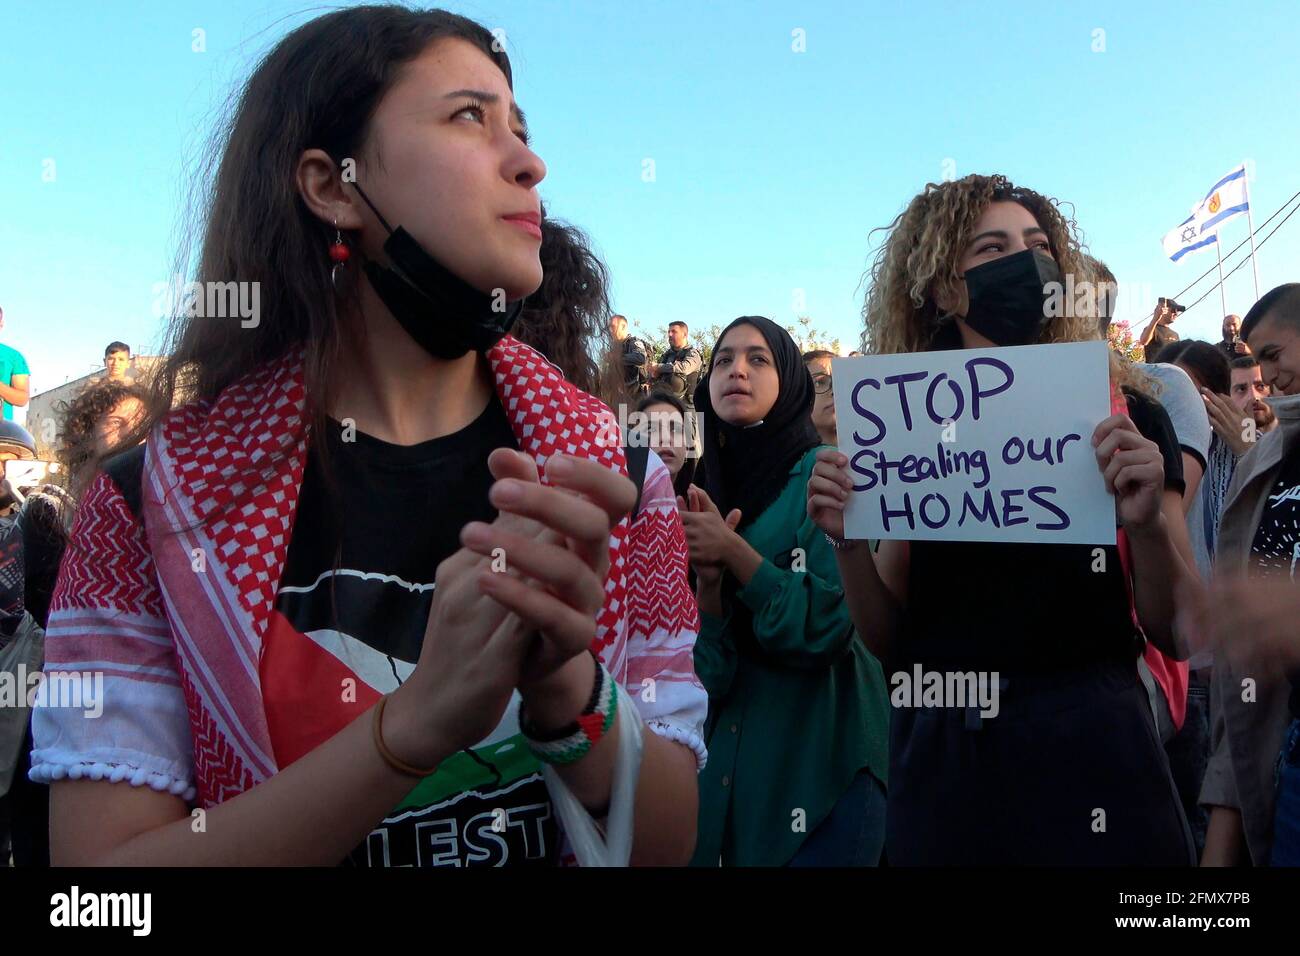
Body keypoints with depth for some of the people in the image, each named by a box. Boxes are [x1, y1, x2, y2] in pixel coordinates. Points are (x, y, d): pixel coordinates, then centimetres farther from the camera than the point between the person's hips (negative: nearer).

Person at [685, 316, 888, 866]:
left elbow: (827, 623, -19)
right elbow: (705, 660, 0)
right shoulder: (709, 493, 5)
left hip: (822, 755, -5)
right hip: (736, 755, 5)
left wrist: (732, 549, -18)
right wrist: (707, 577, -17)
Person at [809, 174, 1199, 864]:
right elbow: (890, 642, 4)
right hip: (939, 752, 2)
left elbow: (1179, 637, -3)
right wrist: (848, 543, -13)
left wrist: (1147, 522, -21)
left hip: (1087, 751, -1)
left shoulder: (1122, 412, -3)